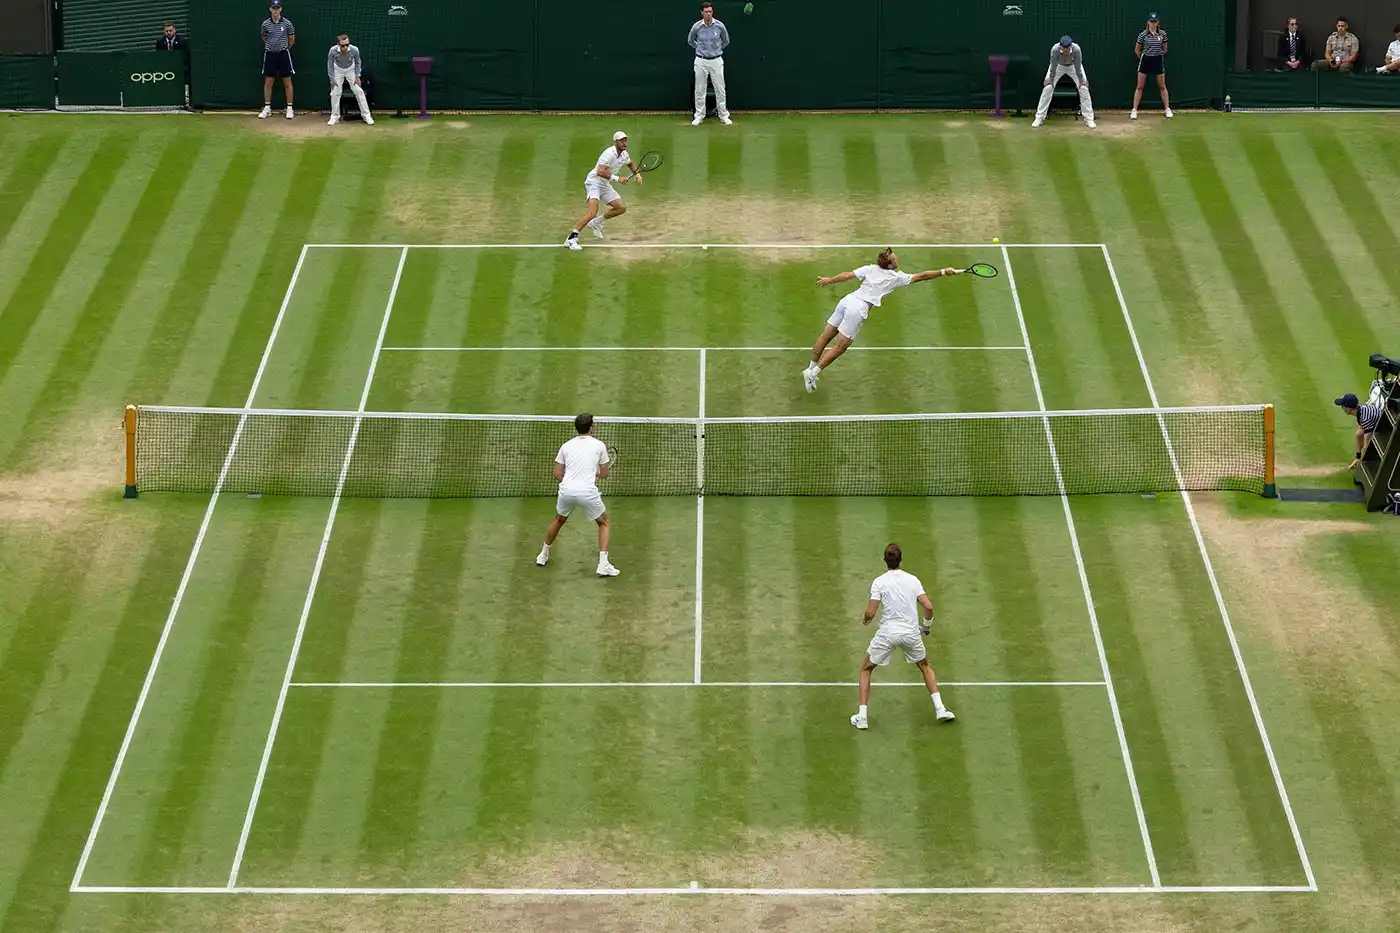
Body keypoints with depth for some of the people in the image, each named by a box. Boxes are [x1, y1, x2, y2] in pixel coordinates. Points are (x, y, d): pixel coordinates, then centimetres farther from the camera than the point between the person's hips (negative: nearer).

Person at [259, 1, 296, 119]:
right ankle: (267, 108, 13)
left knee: (287, 82, 2)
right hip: (270, 55, 2)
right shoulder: (265, 24, -1)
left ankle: (289, 108, 8)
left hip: (283, 54, -2)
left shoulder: (287, 23, -6)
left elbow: (292, 40, 6)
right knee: (268, 82, 5)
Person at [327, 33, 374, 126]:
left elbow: (358, 63, -10)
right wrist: (332, 79, -12)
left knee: (359, 91, -3)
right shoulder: (333, 51, -33)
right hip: (338, 71, 0)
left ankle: (366, 115, 6)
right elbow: (330, 65, -14)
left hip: (351, 70, 0)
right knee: (335, 93, -1)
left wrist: (357, 76, -10)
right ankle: (335, 117, 13)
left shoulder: (354, 50, -32)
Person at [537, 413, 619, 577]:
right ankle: (603, 564, 2)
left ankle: (543, 555, 43)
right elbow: (604, 474, 11)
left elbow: (557, 474, 11)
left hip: (566, 490, 3)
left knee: (559, 520, 32)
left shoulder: (566, 446, 13)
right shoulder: (599, 445, 5)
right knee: (604, 524, 16)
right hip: (587, 491, -3)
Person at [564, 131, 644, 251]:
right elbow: (600, 172, -33)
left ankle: (595, 223, 24)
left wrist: (637, 173, 11)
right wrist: (617, 179, -34)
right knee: (592, 213, -25)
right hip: (594, 183, -9)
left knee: (621, 208, 6)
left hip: (605, 186, 9)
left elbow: (631, 164, 29)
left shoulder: (624, 154, 6)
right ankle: (571, 239, -25)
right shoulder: (609, 154, -23)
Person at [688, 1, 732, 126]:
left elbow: (726, 41, 11)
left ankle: (724, 116, 11)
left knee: (720, 90, 2)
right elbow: (691, 41, 12)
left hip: (716, 61, 0)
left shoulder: (719, 26, -7)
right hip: (701, 61, 0)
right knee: (699, 90, 5)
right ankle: (699, 116, 14)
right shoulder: (696, 27, -7)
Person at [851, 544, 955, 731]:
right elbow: (928, 607, -6)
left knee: (866, 669, 16)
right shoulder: (913, 580, 0)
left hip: (887, 633, -2)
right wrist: (926, 624, 13)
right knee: (925, 666, 27)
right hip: (911, 632, 2)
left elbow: (870, 612, -13)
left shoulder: (879, 582, -8)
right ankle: (939, 708, 17)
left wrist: (866, 620, 10)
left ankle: (862, 716, 7)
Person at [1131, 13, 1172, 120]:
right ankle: (1134, 111, 5)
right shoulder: (1143, 35, -7)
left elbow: (1164, 49, 11)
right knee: (1140, 87, 1)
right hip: (1145, 61, -1)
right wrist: (1143, 58, 10)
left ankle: (1167, 109, 16)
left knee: (1162, 86, 8)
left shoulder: (1162, 34, -2)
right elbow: (1137, 50, 4)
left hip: (1158, 61, 1)